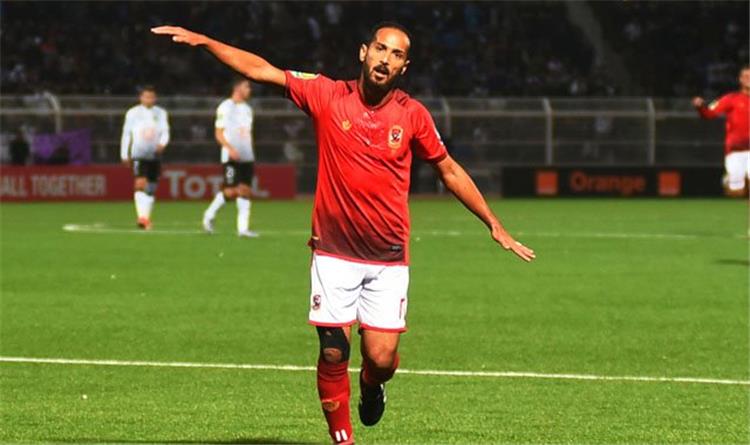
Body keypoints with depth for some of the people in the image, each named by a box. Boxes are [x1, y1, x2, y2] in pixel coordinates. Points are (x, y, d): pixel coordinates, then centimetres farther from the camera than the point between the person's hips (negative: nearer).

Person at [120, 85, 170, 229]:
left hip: (155, 155, 3)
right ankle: (142, 217, -26)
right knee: (140, 184, -19)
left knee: (151, 189, 8)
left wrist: (162, 143, -19)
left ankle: (146, 218, 20)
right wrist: (124, 154, 9)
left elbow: (165, 131, 3)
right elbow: (126, 134, 10)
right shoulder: (133, 113, 5)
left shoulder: (161, 113, 9)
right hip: (138, 154, -3)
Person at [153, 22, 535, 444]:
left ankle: (372, 385, 32)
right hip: (334, 253, 0)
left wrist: (494, 224, 10)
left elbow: (449, 170, 10)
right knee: (334, 352, -5)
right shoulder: (328, 95, -3)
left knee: (381, 358, -5)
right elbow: (262, 71, -2)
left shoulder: (413, 115, -2)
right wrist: (203, 41, -10)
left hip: (389, 258, 0)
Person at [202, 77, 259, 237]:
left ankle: (243, 227, -2)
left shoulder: (247, 109, 17)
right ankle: (210, 215, 12)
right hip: (231, 157, -7)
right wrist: (230, 148, -22)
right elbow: (219, 134, -8)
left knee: (245, 191, -1)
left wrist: (250, 152, 17)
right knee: (230, 191, -10)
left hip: (247, 157, 7)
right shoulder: (225, 107, -5)